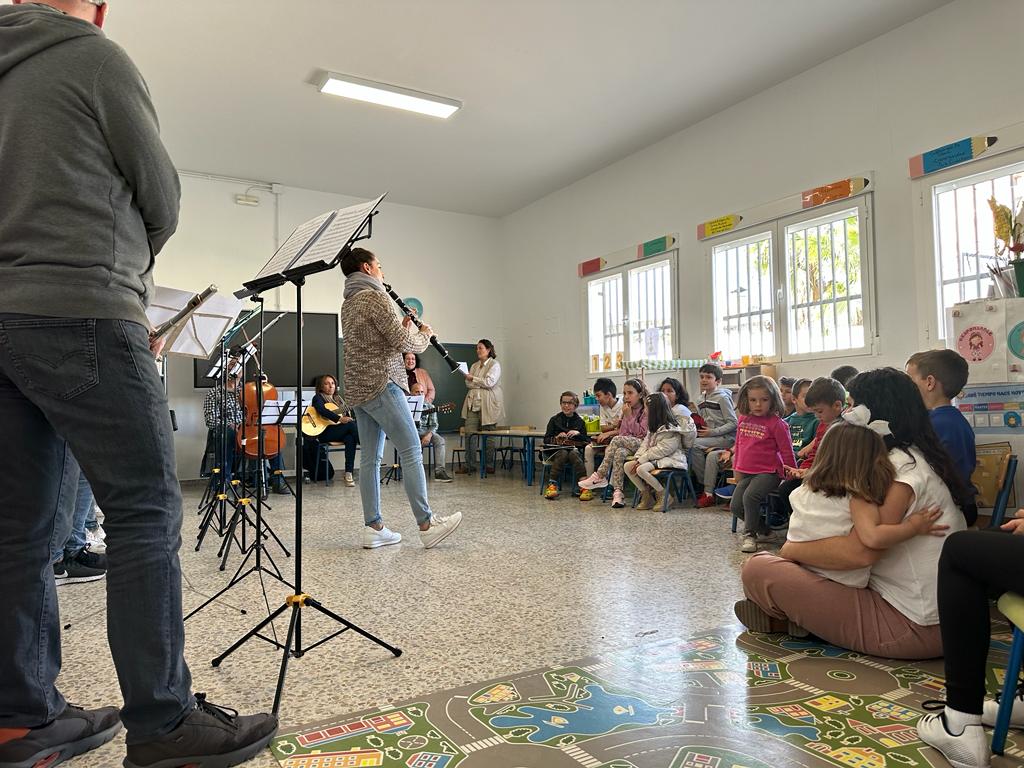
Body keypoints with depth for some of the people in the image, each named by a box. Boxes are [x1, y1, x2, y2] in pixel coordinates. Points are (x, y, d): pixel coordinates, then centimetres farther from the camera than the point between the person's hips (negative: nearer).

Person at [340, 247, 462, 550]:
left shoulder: (349, 303, 20)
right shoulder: (375, 297, -9)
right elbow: (402, 342, -14)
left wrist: (403, 328, 18)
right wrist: (424, 335, 5)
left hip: (358, 389, 10)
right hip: (381, 386, -10)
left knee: (370, 458, 6)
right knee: (412, 452, -7)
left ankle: (373, 528, 6)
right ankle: (426, 525, -5)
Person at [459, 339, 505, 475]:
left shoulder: (495, 365, 0)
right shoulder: (474, 365, 20)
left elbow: (489, 382, -12)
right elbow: (469, 384, 12)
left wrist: (473, 379, -5)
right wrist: (481, 384, -5)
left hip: (488, 404, -5)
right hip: (473, 403, 6)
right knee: (470, 433, -2)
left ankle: (489, 466, 7)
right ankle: (470, 465, 3)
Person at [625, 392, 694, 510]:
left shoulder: (671, 429, -17)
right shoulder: (655, 426, 13)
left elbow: (662, 450, -22)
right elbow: (646, 443, 11)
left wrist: (641, 460, -21)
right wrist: (637, 457, -5)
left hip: (670, 460, -9)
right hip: (654, 458, 9)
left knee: (641, 469, -31)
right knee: (627, 466, -8)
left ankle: (664, 495, -11)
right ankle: (647, 496, 3)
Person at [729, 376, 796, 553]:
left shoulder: (776, 423, -10)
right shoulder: (743, 419, 8)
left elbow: (787, 452, -5)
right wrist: (737, 469, 16)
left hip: (768, 472, -6)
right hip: (746, 472, 7)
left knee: (750, 496, -29)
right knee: (735, 505, -3)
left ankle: (750, 534, -9)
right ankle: (762, 526, 22)